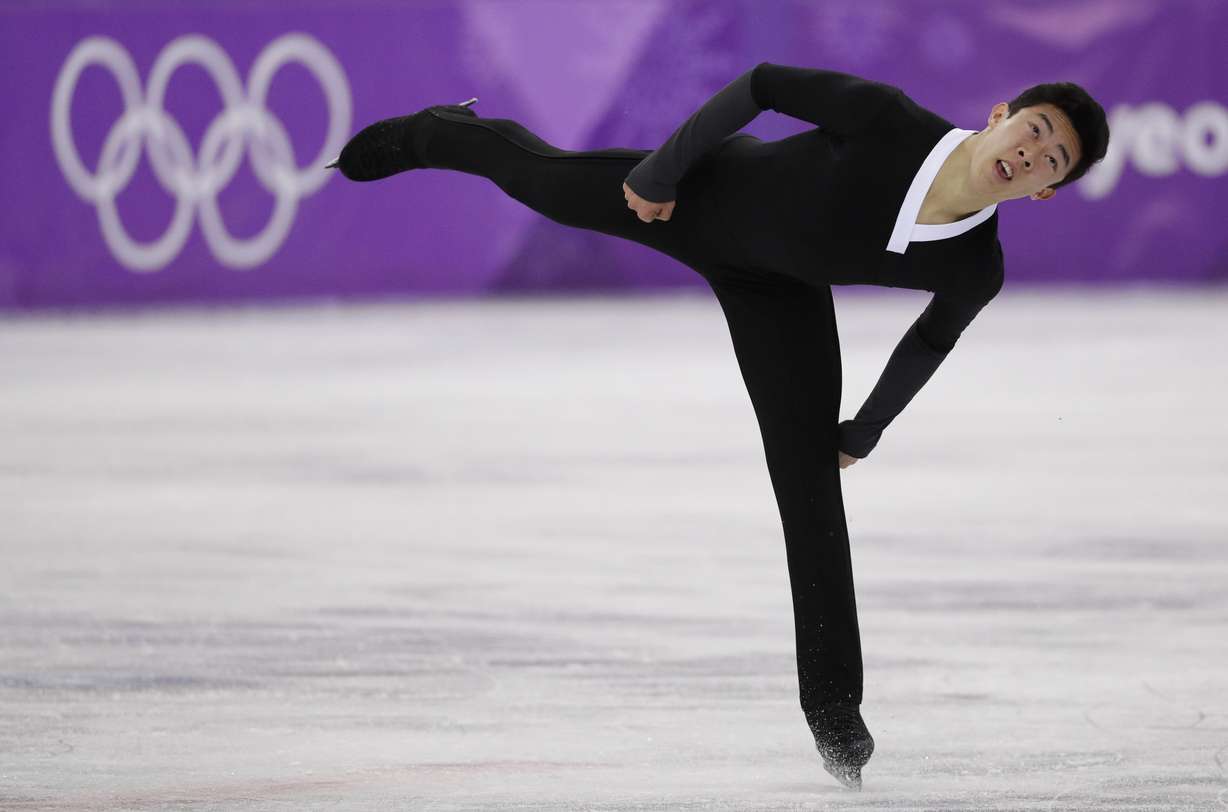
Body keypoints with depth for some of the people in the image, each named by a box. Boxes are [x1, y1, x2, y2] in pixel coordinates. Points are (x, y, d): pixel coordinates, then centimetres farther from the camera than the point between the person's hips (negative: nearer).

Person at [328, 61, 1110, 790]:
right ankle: (438, 134, 62)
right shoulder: (886, 118, -40)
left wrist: (869, 428, 10)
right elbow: (761, 83, -24)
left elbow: (935, 335, -3)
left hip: (776, 290, 2)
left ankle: (833, 700, 4)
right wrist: (656, 172, -16)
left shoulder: (976, 269, -28)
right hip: (708, 194, -2)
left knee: (810, 476, -7)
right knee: (537, 175, 25)